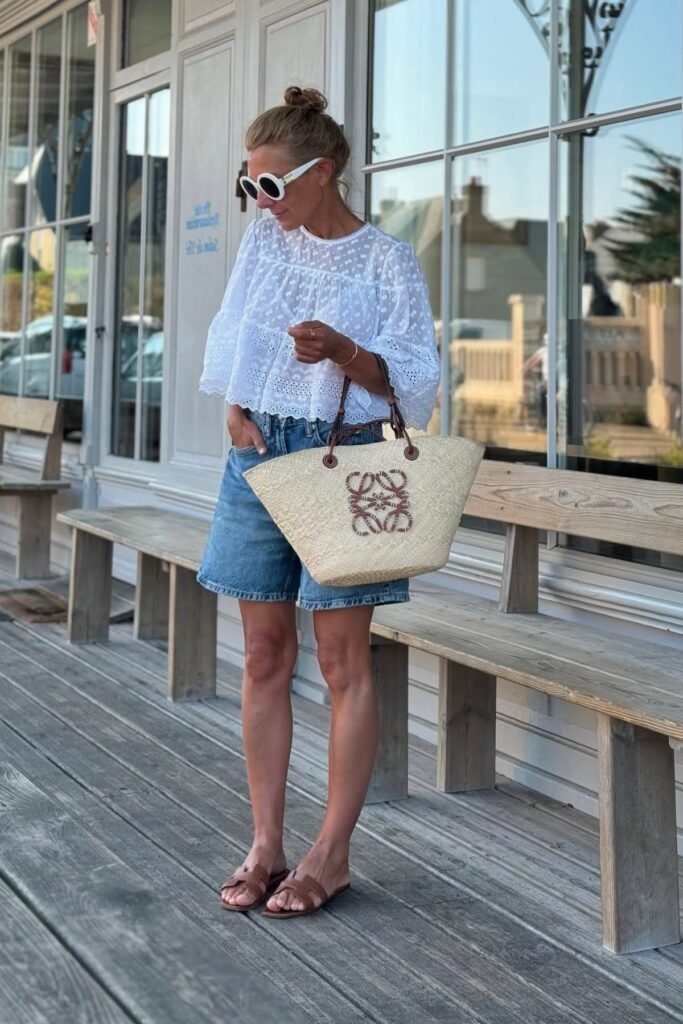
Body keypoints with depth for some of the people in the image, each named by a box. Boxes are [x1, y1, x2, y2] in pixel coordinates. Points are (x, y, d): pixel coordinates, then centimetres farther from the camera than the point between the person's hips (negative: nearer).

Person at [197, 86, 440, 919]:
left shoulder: (386, 262, -6)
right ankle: (265, 844, 15)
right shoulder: (268, 234, 9)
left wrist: (342, 350, -24)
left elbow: (413, 379, -8)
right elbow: (230, 328, 19)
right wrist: (234, 404, 4)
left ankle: (331, 854, 8)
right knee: (265, 657, 7)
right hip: (258, 452, 5)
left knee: (342, 661, 0)